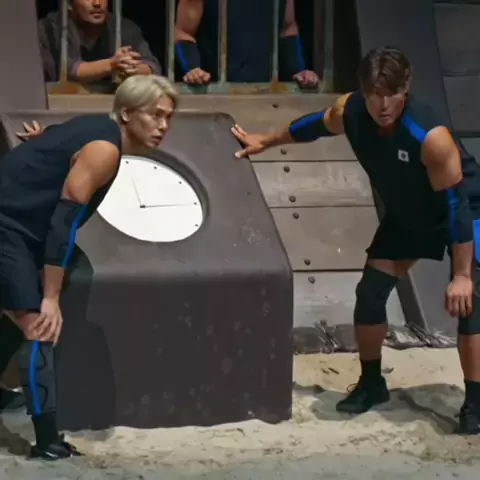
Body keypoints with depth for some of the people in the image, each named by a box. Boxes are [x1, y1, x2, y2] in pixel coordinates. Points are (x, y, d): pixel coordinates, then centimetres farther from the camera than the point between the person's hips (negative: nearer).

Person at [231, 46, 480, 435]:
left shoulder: (431, 136, -40)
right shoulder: (349, 111, -22)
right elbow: (313, 126, 3)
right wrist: (267, 141, 18)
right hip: (405, 216, 6)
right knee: (369, 293, 3)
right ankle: (372, 383, 23)